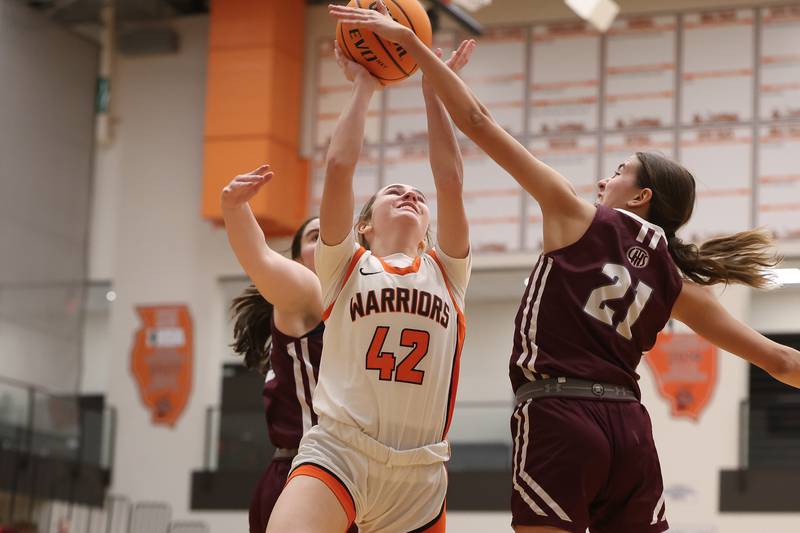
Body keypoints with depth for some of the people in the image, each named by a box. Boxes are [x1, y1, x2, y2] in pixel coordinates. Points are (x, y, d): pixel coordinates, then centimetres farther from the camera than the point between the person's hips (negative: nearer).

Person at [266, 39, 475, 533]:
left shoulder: (445, 271, 16)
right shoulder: (346, 265, 12)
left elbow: (450, 180, 5)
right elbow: (339, 166, 1)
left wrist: (433, 89, 7)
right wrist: (363, 87, 9)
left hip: (419, 473, 3)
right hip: (336, 450, -3)